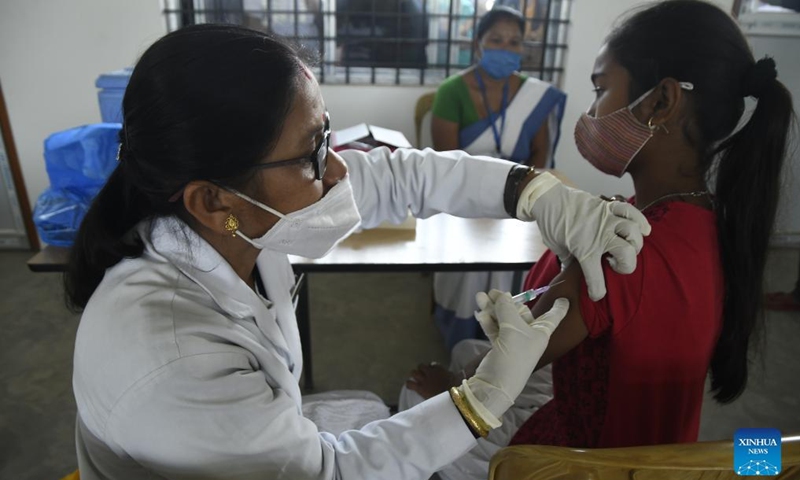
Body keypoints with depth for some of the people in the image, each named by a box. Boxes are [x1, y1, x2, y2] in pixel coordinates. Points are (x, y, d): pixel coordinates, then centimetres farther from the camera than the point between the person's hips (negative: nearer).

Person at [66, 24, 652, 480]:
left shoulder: (237, 218, -21)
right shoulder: (170, 364, -39)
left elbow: (398, 173, -15)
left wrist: (543, 195, -22)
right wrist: (490, 395, -24)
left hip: (265, 432, 5)